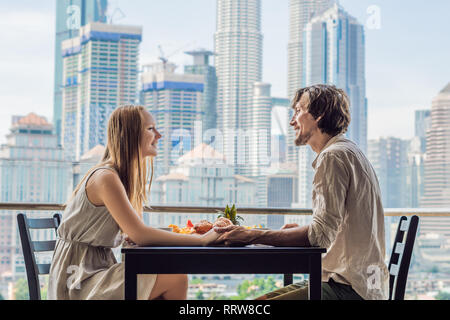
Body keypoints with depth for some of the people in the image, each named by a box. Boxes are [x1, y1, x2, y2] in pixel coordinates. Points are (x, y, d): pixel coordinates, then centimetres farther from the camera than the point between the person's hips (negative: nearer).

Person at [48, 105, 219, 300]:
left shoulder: (124, 177, 14)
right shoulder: (105, 178, -17)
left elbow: (132, 236, 10)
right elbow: (139, 235, -24)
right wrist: (202, 240, -20)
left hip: (98, 270, 9)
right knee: (175, 279, -17)